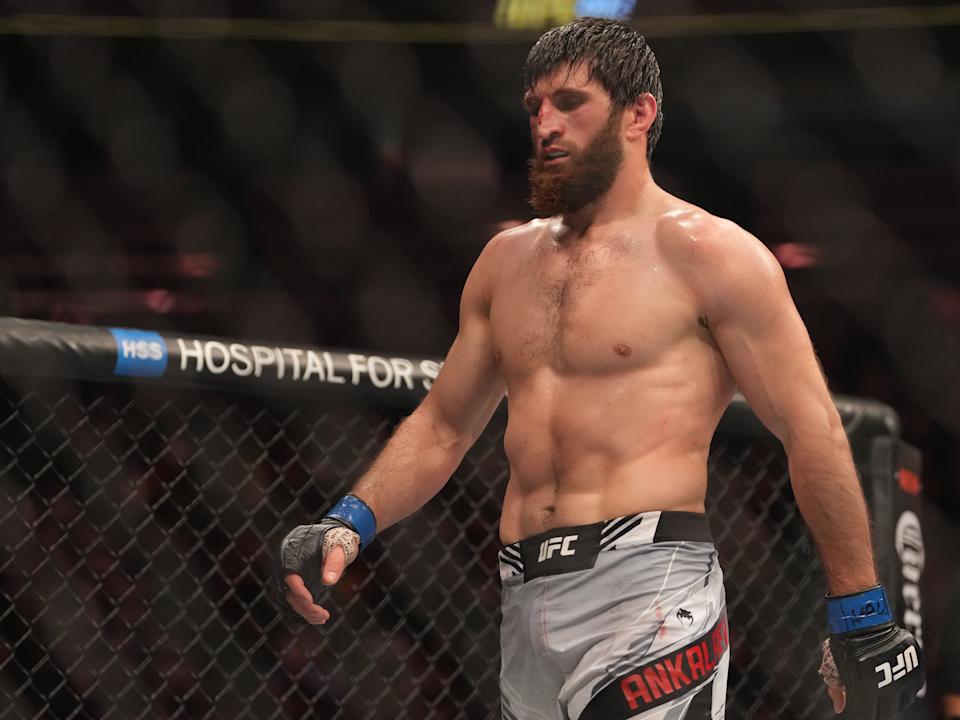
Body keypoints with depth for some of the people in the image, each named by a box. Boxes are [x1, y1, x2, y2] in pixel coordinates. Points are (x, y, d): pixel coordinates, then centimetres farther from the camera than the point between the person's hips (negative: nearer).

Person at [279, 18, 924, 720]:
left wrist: (861, 620, -4)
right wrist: (349, 524, 8)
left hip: (648, 590, -6)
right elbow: (442, 427, 25)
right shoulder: (507, 260, 19)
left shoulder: (706, 253, 0)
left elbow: (812, 431, -2)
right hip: (526, 604, 6)